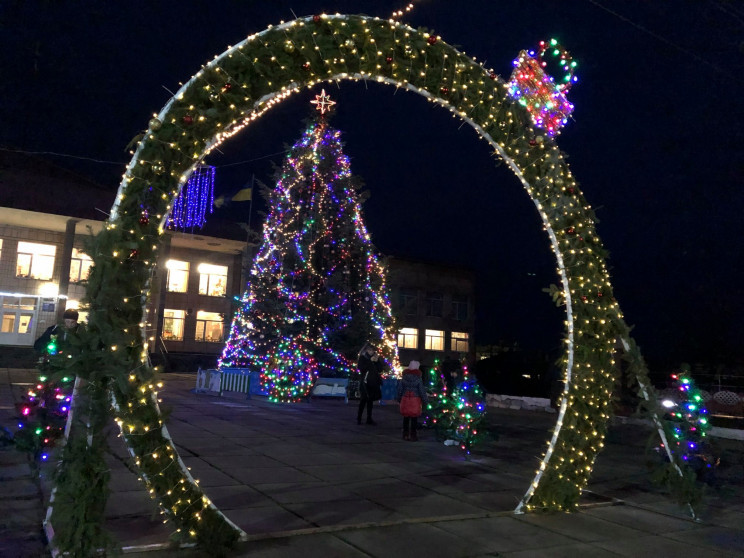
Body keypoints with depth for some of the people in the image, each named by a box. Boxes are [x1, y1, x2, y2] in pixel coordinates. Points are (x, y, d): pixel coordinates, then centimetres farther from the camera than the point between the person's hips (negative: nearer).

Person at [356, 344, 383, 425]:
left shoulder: (375, 358, 11)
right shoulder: (362, 358, 0)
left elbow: (380, 370, 9)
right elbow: (360, 368, -15)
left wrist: (377, 361, -7)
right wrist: (370, 361, -17)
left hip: (373, 382, 4)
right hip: (365, 382, -4)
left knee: (370, 400, 7)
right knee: (363, 400, -6)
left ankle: (369, 419, 12)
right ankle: (359, 418, 3)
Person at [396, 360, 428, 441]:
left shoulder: (403, 378, 1)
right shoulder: (418, 379, -10)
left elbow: (400, 390, 7)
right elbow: (422, 391, -6)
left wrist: (399, 399, 18)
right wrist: (424, 400, 5)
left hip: (405, 400, 3)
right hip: (415, 401, -3)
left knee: (406, 418, 13)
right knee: (414, 419, 5)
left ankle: (405, 434, 19)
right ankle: (413, 435, 8)